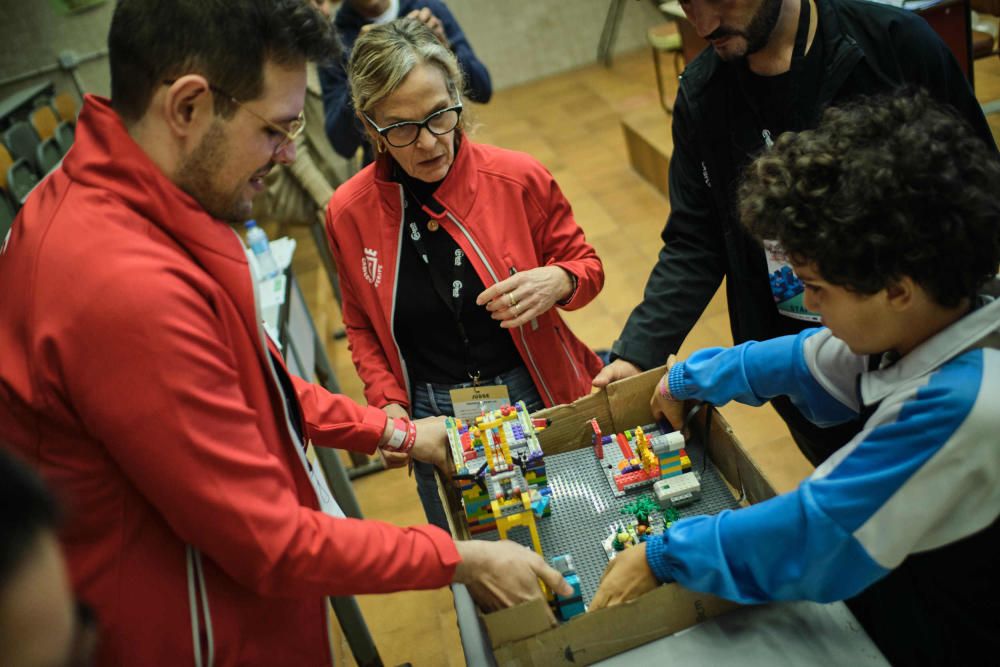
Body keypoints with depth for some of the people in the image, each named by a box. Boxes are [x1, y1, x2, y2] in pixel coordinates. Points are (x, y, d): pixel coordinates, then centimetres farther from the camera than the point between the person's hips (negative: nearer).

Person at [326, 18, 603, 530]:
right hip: (433, 421, 1)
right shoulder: (348, 213, -8)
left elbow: (586, 265, 1)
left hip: (539, 398, -1)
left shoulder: (519, 179, -12)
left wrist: (559, 282, -22)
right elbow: (361, 327, 7)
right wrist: (389, 406, -7)